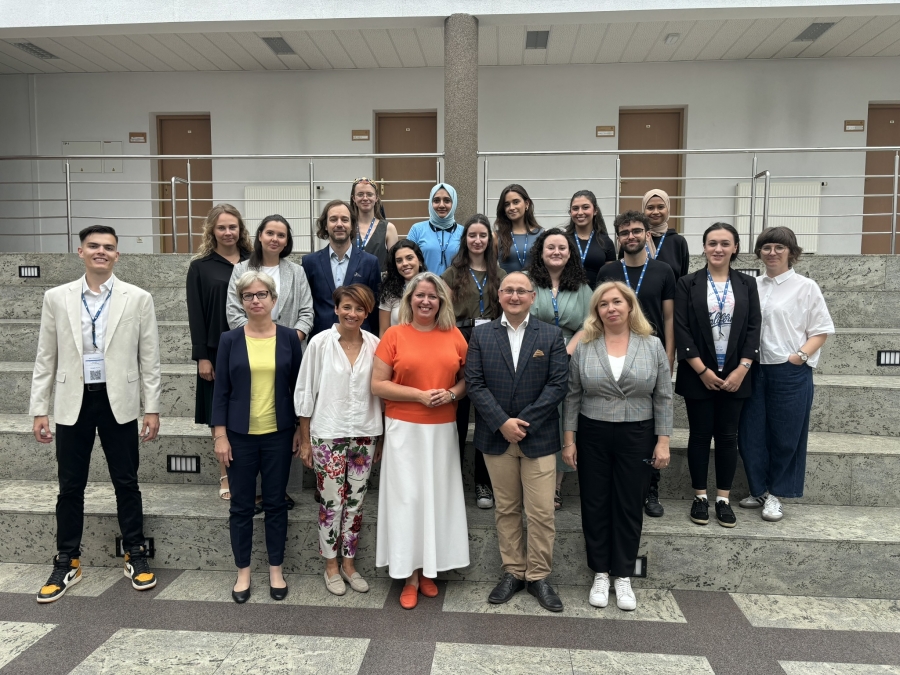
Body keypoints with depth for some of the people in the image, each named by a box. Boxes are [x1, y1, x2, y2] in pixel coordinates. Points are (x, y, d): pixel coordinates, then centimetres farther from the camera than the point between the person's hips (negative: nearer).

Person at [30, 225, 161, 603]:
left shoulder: (138, 299, -2)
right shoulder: (57, 298, 3)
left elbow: (149, 359, -1)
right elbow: (46, 358, 6)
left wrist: (152, 408, -3)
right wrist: (39, 409, 2)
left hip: (119, 403, -1)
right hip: (73, 403, 2)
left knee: (126, 483, 8)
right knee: (70, 487, 10)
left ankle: (135, 557, 24)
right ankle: (67, 563, 26)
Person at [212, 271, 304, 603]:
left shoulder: (288, 338, 0)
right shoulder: (230, 340, -1)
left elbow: (297, 386, 4)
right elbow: (221, 390, 0)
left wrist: (300, 430, 2)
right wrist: (220, 435, -4)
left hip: (278, 434, 0)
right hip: (240, 435, 0)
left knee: (275, 503, 8)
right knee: (241, 505, 8)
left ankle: (276, 570, 23)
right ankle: (243, 572, 24)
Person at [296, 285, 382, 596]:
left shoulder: (374, 345, -1)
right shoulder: (320, 342, -6)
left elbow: (380, 391, 5)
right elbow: (305, 392, -2)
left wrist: (381, 437, 6)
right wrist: (304, 440, -2)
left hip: (364, 435, 2)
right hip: (328, 435, -2)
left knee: (355, 502, 12)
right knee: (332, 503, 6)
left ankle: (348, 562, 29)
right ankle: (331, 565, 25)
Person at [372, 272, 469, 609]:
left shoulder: (454, 335, 5)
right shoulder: (394, 334, -3)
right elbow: (378, 384, -5)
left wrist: (452, 393, -10)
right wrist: (420, 395, -14)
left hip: (443, 429, 3)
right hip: (405, 429, -2)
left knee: (438, 496, 8)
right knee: (407, 498, 1)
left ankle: (429, 570, 24)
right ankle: (410, 575, 14)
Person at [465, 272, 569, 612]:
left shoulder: (551, 335, 1)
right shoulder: (481, 335, 3)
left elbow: (558, 384, -6)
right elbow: (474, 383, -3)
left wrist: (523, 422, -13)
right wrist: (502, 423, -14)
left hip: (539, 437, -1)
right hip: (496, 437, 1)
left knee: (541, 511, 2)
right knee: (506, 509, 12)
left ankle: (538, 576, 19)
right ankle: (513, 572, 26)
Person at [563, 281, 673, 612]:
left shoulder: (653, 346, -1)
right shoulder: (584, 347, -1)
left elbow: (663, 398, 0)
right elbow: (573, 396, 1)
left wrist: (663, 441, -4)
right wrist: (569, 439, -1)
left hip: (637, 436, 0)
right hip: (592, 435, 1)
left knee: (629, 506, 8)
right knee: (595, 505, 8)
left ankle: (623, 576, 23)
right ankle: (600, 573, 24)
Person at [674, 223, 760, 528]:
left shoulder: (747, 284, 7)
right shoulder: (688, 284, -1)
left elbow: (753, 328, 2)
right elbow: (681, 329, -6)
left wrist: (742, 369, -8)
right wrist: (702, 370, -12)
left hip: (735, 375, 2)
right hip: (698, 375, -2)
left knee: (727, 436, 8)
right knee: (700, 435, 6)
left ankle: (724, 499, 19)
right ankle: (700, 497, 18)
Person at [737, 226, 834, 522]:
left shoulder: (806, 287, -1)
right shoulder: (752, 286, 9)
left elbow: (821, 330, -1)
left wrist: (799, 356, -13)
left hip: (791, 373, -3)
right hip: (754, 370, 3)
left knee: (784, 437, 5)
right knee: (750, 435, 6)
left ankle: (776, 495, 22)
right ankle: (759, 490, 24)